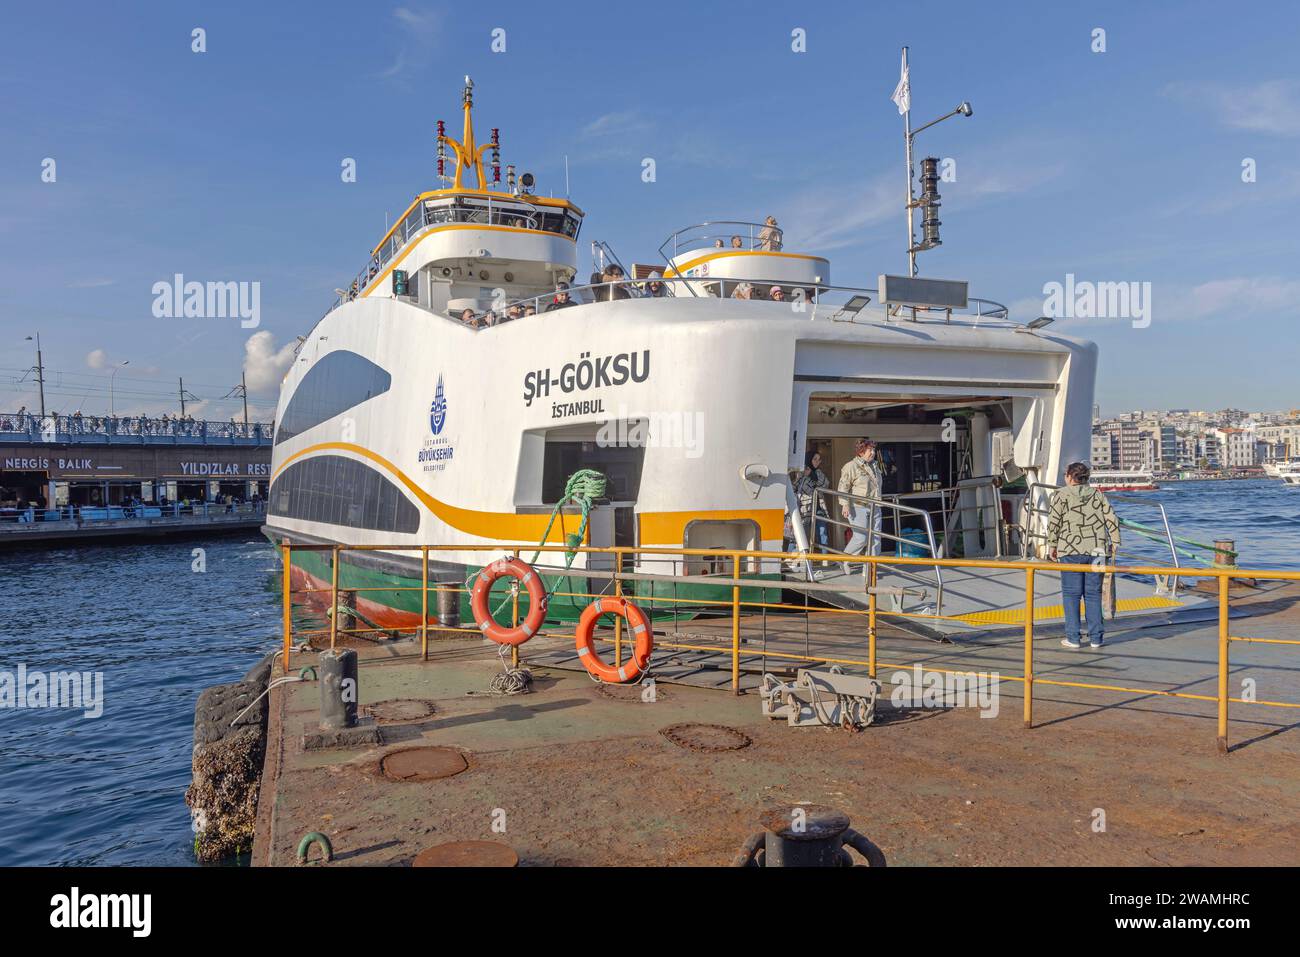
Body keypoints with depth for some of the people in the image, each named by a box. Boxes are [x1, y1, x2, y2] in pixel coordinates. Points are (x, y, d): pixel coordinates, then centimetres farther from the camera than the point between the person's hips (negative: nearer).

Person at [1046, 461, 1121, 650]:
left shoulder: (1060, 495, 0)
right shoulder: (1097, 495, 11)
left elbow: (1053, 522, -6)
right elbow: (1112, 519, 6)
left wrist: (1052, 546, 2)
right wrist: (1114, 543, 12)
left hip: (1071, 551, -3)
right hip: (1096, 551, 4)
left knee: (1071, 594, 3)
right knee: (1093, 594, 9)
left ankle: (1073, 638, 3)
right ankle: (1095, 638, 11)